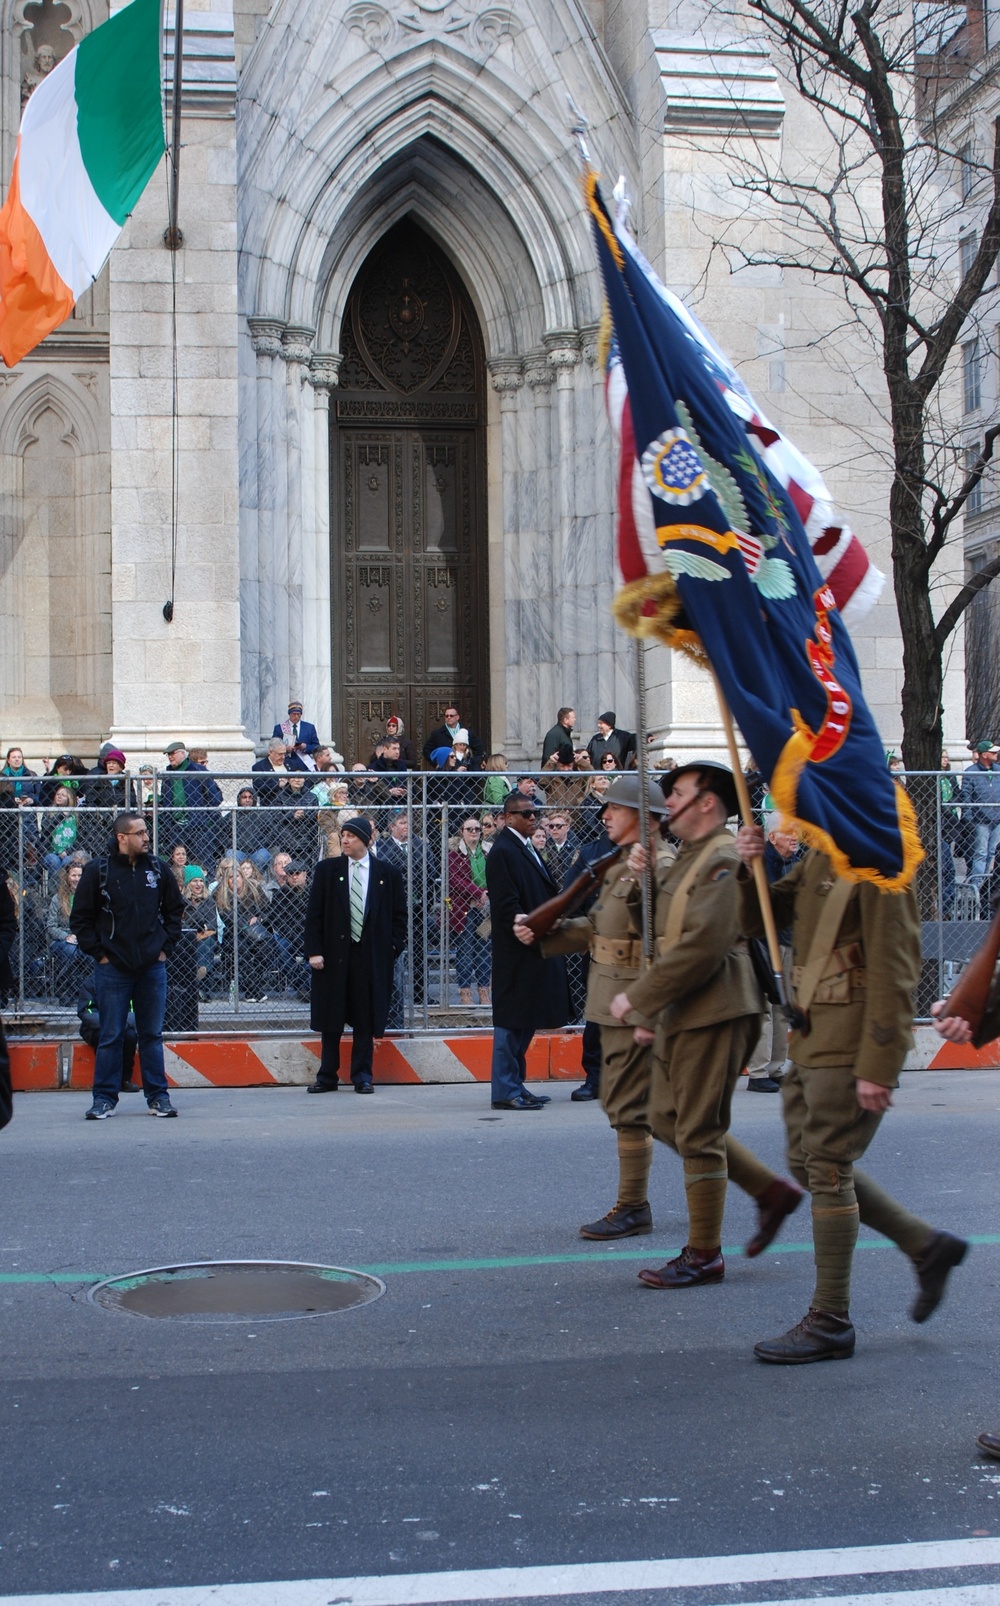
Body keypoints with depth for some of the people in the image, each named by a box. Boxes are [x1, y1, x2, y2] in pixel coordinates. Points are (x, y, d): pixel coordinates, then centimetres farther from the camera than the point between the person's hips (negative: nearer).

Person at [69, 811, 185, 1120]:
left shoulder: (157, 869, 6)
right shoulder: (98, 871, -4)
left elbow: (175, 910, 16)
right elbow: (80, 918, 0)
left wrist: (165, 946, 7)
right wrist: (98, 953, -4)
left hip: (152, 967, 3)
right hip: (112, 968, -2)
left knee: (152, 1035, 7)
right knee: (110, 1036, 2)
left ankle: (158, 1096, 13)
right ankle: (105, 1098, 9)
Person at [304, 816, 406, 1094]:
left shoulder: (387, 873, 4)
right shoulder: (326, 870, 5)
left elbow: (399, 915, 8)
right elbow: (314, 913, 3)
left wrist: (393, 948, -3)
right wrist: (314, 951, -5)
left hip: (372, 956, -1)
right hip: (334, 954, 1)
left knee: (366, 1019, 3)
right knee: (331, 1019, 5)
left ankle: (362, 1076, 12)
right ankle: (327, 1077, 12)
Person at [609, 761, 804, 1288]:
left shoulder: (724, 859, -16)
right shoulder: (683, 860, 17)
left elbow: (702, 946, -24)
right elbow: (659, 929, 21)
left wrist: (636, 997, -19)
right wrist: (644, 875, 4)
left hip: (712, 1011, -10)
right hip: (680, 1013, 11)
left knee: (698, 1131, -4)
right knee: (668, 1119, 14)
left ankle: (703, 1255, 6)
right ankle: (771, 1190, 24)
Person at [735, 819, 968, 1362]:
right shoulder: (818, 860, 12)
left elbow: (894, 972, -19)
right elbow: (758, 921, 15)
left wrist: (879, 1067, -22)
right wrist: (748, 871, -5)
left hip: (850, 1049, -10)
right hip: (810, 1042, 10)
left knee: (827, 1170, -5)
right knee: (810, 1164, 15)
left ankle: (830, 1322, 5)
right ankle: (927, 1246, 27)